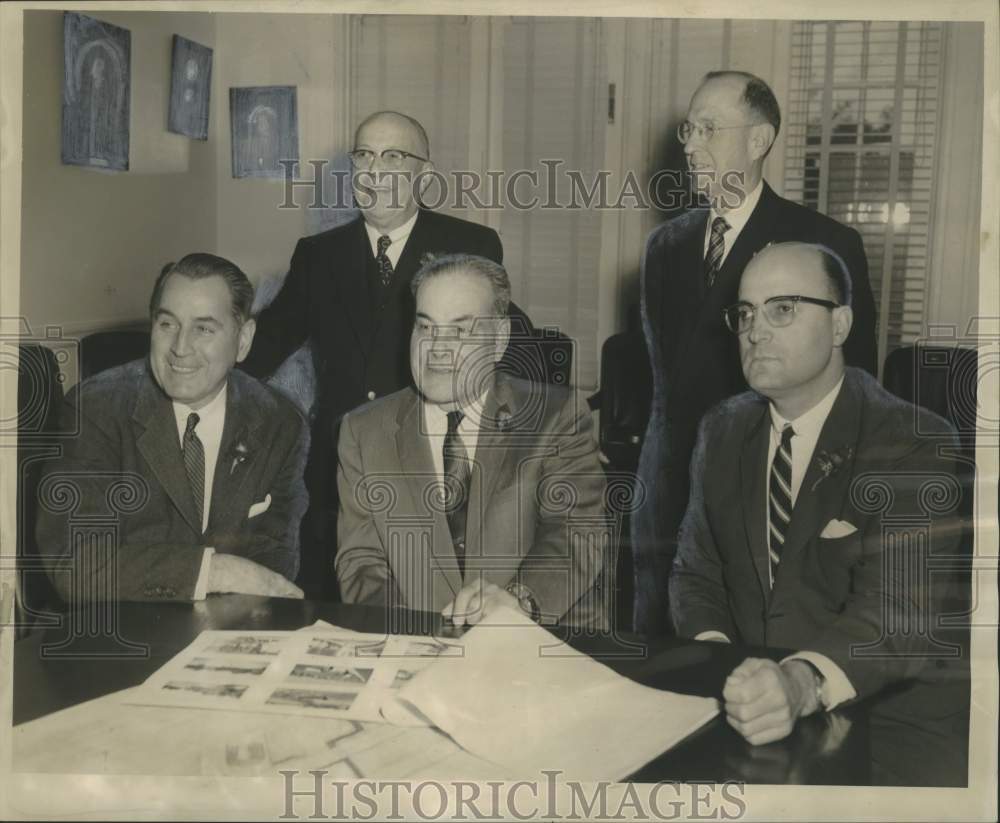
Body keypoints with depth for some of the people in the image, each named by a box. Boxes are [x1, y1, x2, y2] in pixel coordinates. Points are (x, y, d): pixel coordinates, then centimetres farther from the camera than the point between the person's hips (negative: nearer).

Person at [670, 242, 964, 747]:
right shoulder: (722, 430, 6)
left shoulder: (915, 446, -10)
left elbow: (898, 610, -21)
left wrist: (803, 684, -39)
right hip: (745, 705, 3)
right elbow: (697, 569, 7)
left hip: (884, 722, -3)